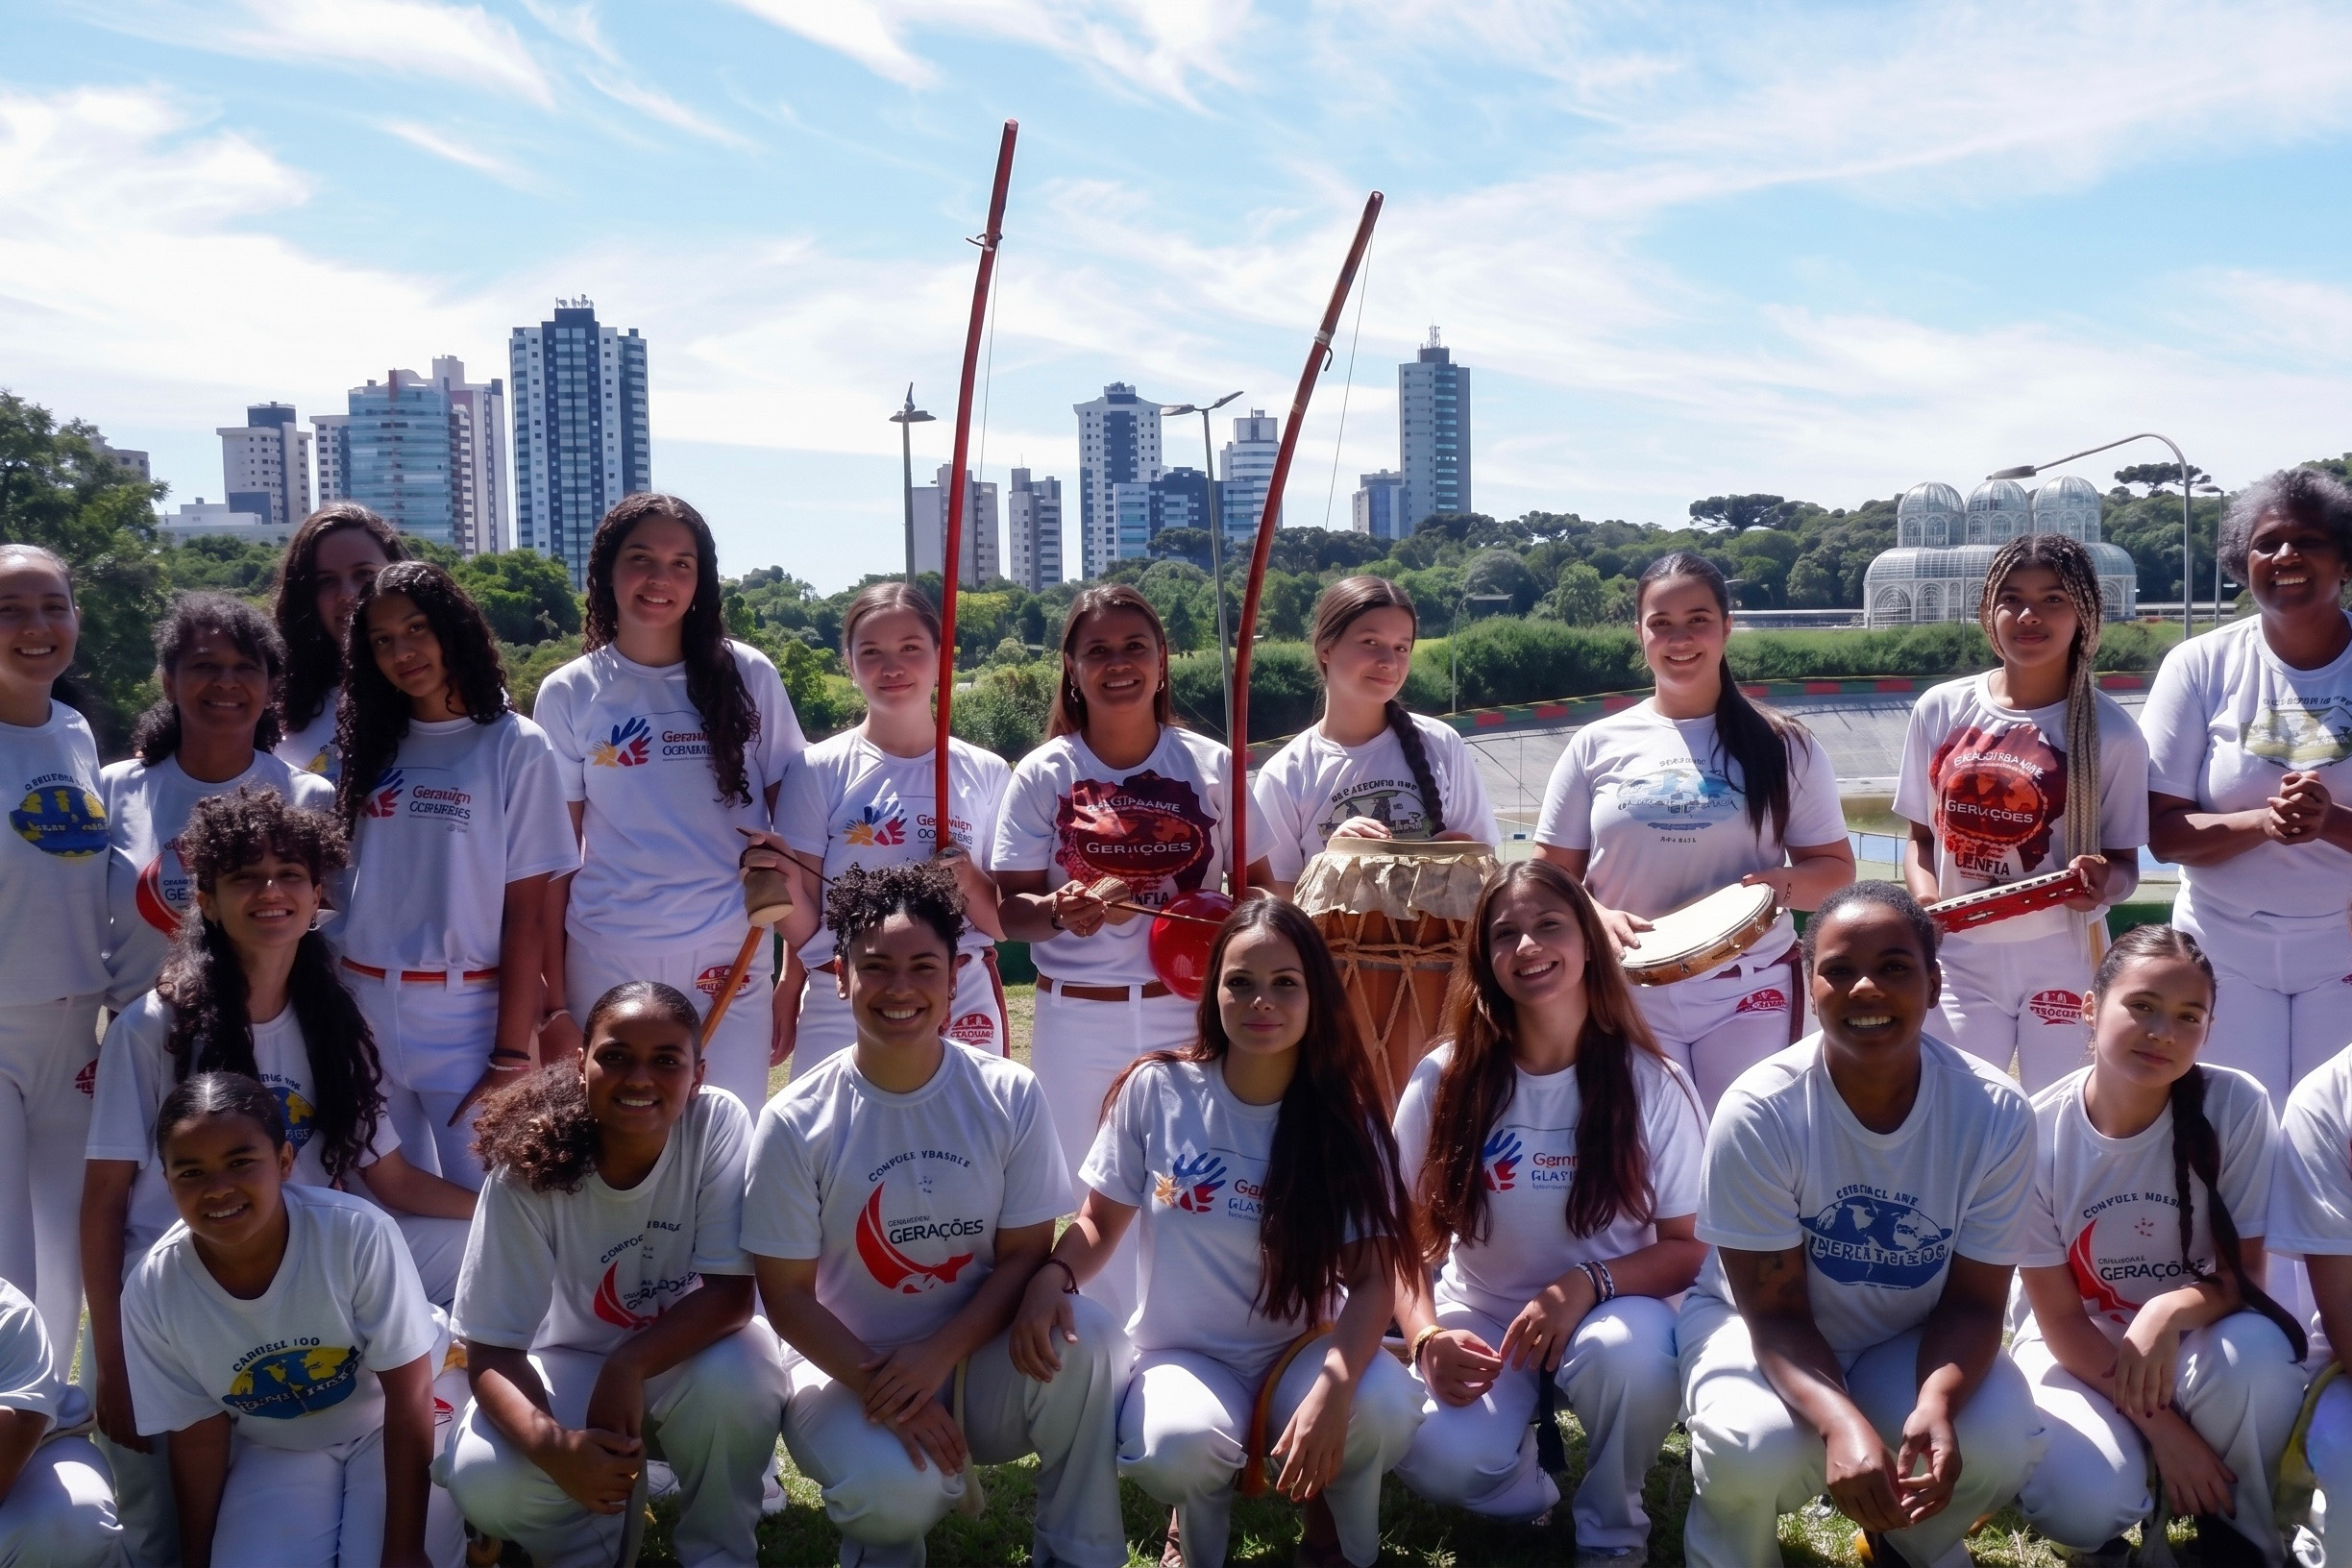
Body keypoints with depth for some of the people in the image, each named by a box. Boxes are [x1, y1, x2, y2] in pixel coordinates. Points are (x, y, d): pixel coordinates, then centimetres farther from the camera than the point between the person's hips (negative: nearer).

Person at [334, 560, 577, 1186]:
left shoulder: (515, 746, -4)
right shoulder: (369, 743, 10)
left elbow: (527, 912, -8)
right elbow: (335, 878, 10)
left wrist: (512, 1054, -12)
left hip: (467, 1013, -4)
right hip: (363, 1007, 4)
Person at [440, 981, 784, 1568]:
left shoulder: (719, 1123, -23)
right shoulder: (528, 1169, -23)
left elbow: (732, 1292, -22)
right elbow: (490, 1351, -21)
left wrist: (630, 1364, -38)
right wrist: (554, 1445, -40)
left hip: (689, 1351, 0)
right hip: (574, 1361, 0)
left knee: (737, 1377, -34)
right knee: (482, 1479, -27)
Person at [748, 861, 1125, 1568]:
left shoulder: (1011, 1097, -8)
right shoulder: (796, 1122, -12)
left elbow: (1025, 1253, -6)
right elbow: (787, 1293, -9)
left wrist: (937, 1358, -20)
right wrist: (882, 1391, -20)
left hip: (977, 1357, 2)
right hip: (847, 1366, -1)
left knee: (1083, 1337, -29)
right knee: (895, 1491, -32)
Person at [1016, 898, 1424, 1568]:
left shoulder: (1344, 1118, -8)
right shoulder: (1156, 1091, -8)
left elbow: (1373, 1278, -14)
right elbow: (1099, 1222, 2)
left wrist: (1334, 1384, -32)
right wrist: (1052, 1275, -21)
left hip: (1299, 1354, 1)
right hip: (1185, 1356, 0)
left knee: (1384, 1405, -32)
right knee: (1178, 1443, -35)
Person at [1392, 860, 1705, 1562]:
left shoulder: (1651, 1083, -10)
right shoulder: (1445, 1078, -8)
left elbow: (1693, 1247, -6)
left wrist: (1590, 1282, -25)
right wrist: (1427, 1339, -21)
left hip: (1610, 1313, 0)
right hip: (1482, 1318, 0)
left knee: (1627, 1352, -37)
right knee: (1437, 1456, -31)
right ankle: (1531, 1486, 9)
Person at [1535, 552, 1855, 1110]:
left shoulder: (1784, 746, 3)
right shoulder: (1597, 746, 4)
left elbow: (1836, 868, 6)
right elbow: (1553, 875, 6)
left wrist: (1783, 884, -16)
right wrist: (1598, 916, -15)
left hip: (1749, 993, 0)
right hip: (1630, 993, 1)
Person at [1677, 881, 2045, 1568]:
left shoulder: (1995, 1114, -20)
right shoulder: (1759, 1112, -27)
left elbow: (1972, 1302, -13)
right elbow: (1776, 1312, -22)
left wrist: (1936, 1400, -35)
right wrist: (1841, 1422, -41)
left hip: (1912, 1343, 3)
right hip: (1760, 1325, -2)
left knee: (2004, 1445, -26)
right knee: (1758, 1449, -33)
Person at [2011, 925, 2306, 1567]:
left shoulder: (2237, 1106, -17)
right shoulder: (2036, 1131, -19)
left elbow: (2245, 1272, -10)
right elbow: (2059, 1316, -11)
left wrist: (2170, 1311, -33)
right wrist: (2162, 1429, -20)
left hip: (2195, 1340, 1)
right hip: (2077, 1349, -1)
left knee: (2257, 1352, -34)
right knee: (2086, 1502, -30)